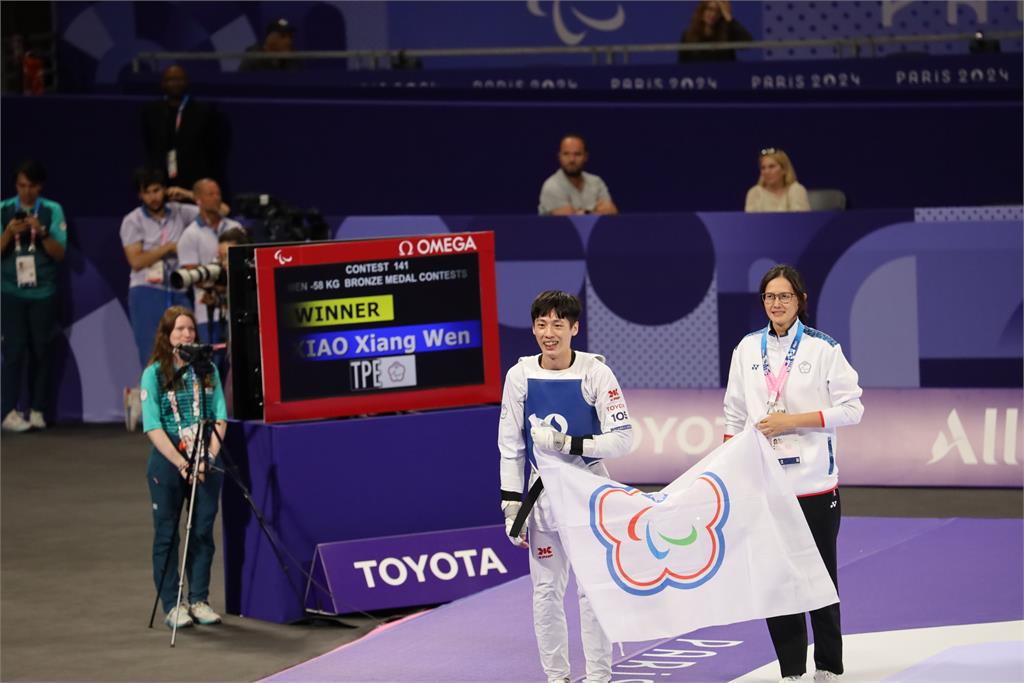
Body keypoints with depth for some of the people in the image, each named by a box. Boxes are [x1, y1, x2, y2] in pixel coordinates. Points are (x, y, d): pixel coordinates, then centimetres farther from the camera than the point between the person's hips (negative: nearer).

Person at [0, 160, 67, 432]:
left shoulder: (52, 211, 2)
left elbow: (59, 254, -1)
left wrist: (42, 232, -17)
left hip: (43, 291, 1)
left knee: (41, 351, 1)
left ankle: (37, 410, 8)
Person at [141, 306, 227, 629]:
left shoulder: (207, 370, 7)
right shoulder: (154, 374, -2)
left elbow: (219, 417, 3)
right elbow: (152, 426, -8)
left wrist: (210, 456, -11)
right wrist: (180, 462, -16)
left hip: (206, 462, 3)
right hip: (167, 461, -3)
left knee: (203, 532, 5)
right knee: (167, 534, 2)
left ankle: (199, 600, 13)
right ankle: (172, 605, 7)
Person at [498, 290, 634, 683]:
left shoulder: (595, 372, -12)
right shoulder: (520, 375, -4)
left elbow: (623, 439, -13)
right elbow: (510, 445, 3)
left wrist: (568, 444, -22)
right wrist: (511, 503, 0)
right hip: (542, 493, 2)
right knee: (546, 589, 6)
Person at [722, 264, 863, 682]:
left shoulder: (823, 348, -3)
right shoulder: (747, 349, 7)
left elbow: (852, 409, -5)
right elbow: (734, 415, 14)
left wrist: (794, 420, -12)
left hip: (814, 485, -3)